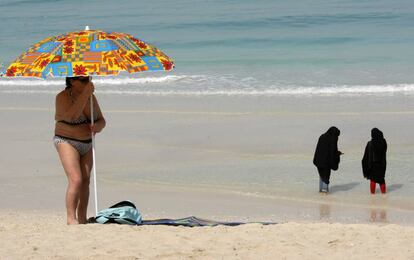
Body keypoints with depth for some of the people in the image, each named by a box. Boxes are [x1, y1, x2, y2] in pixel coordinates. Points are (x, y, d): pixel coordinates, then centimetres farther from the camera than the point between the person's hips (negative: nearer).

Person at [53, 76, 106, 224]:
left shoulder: (91, 97, 4)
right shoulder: (63, 97, -14)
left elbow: (101, 120, 8)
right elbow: (72, 115, -32)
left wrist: (98, 126, -17)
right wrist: (85, 94, -30)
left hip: (87, 144, 6)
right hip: (66, 142, -6)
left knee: (85, 181, 2)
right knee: (76, 180, -18)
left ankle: (82, 219, 8)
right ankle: (71, 218, -15)